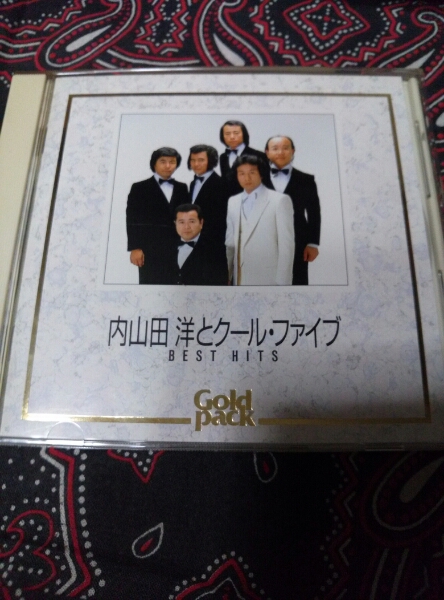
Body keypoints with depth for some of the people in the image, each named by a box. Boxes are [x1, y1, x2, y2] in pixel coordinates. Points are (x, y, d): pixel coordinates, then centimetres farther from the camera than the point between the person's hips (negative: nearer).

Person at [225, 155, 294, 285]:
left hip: (268, 279, -5)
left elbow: (286, 245, -6)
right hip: (240, 279, 5)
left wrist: (282, 281, -10)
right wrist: (225, 275, 10)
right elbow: (230, 242, 14)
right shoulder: (232, 202, 13)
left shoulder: (280, 200, -3)